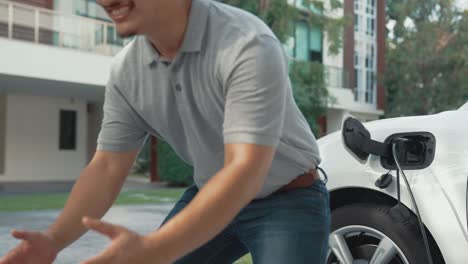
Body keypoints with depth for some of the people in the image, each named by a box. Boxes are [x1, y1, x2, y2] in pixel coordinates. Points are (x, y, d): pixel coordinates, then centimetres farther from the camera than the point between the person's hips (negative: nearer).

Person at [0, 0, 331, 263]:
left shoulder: (248, 46, -30)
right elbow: (106, 168, -4)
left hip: (288, 199, -5)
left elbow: (246, 171, -37)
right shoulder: (126, 70, -8)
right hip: (213, 197, 6)